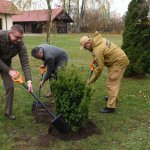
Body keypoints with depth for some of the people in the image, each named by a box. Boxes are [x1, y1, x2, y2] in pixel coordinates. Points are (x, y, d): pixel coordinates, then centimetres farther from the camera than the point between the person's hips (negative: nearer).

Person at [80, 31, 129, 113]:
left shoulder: (98, 50, -26)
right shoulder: (98, 40, 2)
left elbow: (99, 67, -22)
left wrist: (91, 80, -13)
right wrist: (93, 61, 8)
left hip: (119, 62, -10)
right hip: (120, 58, 10)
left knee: (111, 83, -9)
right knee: (114, 81, 24)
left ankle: (110, 107, -7)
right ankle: (112, 97, 43)